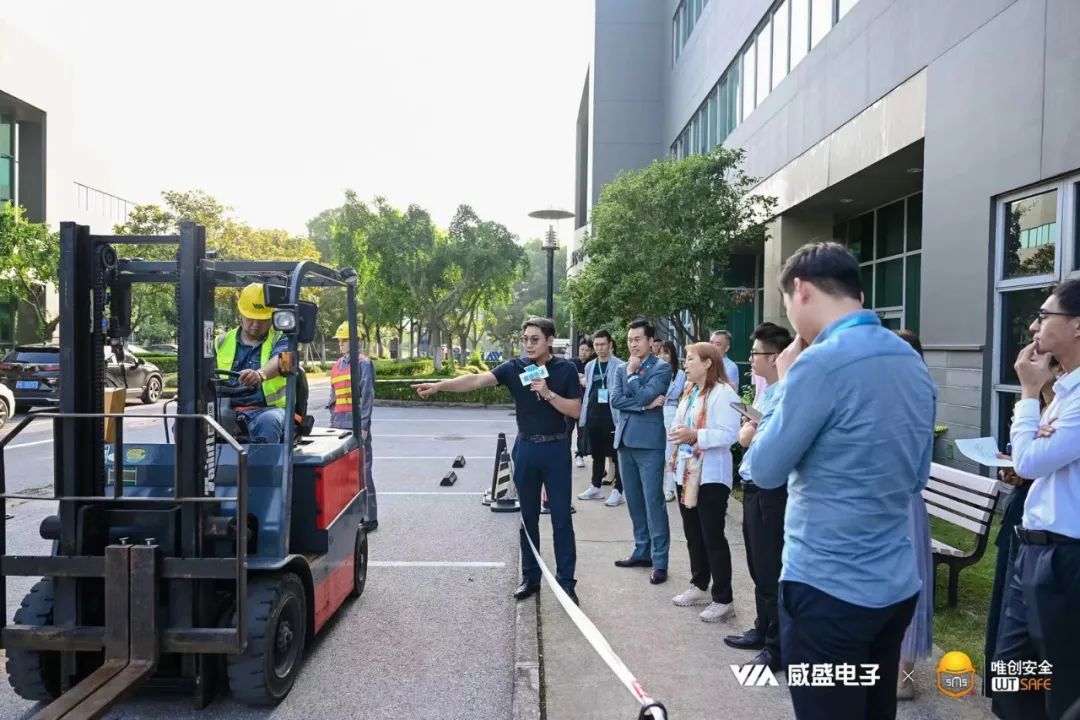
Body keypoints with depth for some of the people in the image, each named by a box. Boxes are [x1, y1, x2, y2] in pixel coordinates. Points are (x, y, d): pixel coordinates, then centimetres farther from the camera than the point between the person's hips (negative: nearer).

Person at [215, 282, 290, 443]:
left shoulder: (280, 340, 7)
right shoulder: (222, 342, 20)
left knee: (267, 422, -39)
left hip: (268, 409, -3)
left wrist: (260, 374, -40)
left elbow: (280, 361, -17)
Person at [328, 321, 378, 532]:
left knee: (362, 469, -6)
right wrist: (332, 421, 17)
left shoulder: (363, 363, -4)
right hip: (339, 424, 7)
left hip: (356, 424, -7)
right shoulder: (337, 365, 17)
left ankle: (370, 517, -1)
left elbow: (367, 395, -10)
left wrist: (364, 425, -13)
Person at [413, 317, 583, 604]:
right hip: (525, 448, 2)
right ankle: (530, 578, 22)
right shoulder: (515, 367, -2)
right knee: (528, 517, 11)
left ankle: (566, 581, 13)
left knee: (561, 518, 3)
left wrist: (548, 394, -19)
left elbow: (575, 411, -5)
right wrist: (439, 385, -27)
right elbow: (478, 380, -15)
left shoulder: (566, 369, -4)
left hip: (556, 449, -2)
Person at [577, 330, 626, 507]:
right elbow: (587, 392, 15)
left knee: (616, 454, 1)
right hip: (593, 416, 5)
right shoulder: (589, 366, 12)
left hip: (612, 416, -5)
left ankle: (617, 491, 6)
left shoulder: (620, 366, -4)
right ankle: (596, 487, 25)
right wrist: (583, 417, 11)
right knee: (597, 454, 15)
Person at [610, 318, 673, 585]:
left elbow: (644, 395, -16)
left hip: (649, 442, -6)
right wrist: (645, 406, -10)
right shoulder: (622, 370, 14)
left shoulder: (662, 368, -2)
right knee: (634, 502, 13)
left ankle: (660, 561, 1)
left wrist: (632, 372, -4)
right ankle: (642, 552, 24)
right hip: (625, 440, 6)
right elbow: (615, 399, -1)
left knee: (653, 502, -6)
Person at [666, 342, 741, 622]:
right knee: (693, 535, 16)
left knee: (712, 537, -3)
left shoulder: (723, 392, -14)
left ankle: (723, 600, 7)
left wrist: (695, 435, -31)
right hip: (687, 473, 9)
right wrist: (674, 456, 17)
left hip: (711, 476, -9)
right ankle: (699, 587, 29)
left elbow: (729, 434, -22)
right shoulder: (690, 392, 17)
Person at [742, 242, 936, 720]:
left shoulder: (821, 362, -20)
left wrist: (784, 384, -2)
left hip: (828, 587, -8)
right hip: (897, 583, 8)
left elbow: (765, 469, -12)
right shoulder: (914, 363, 6)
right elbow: (916, 478, 15)